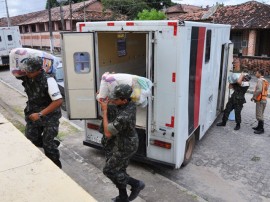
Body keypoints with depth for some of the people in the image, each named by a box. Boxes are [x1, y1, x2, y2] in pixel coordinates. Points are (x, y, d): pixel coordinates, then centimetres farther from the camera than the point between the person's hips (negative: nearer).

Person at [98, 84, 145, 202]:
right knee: (119, 170, 20)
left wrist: (104, 110, -25)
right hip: (127, 142, 9)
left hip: (125, 146, -9)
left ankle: (136, 184, 19)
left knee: (109, 170, 8)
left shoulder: (124, 116, -37)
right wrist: (103, 98, -4)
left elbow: (108, 133, -25)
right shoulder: (130, 104, -10)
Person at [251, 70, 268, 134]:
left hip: (260, 100, -10)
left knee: (259, 115, -6)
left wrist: (254, 97, -13)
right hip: (264, 99, 10)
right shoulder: (265, 81, 17)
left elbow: (259, 90, -24)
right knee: (260, 114, 17)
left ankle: (261, 129, -3)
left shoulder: (260, 80, -12)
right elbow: (263, 91, 14)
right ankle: (259, 126, 26)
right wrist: (255, 96, 11)